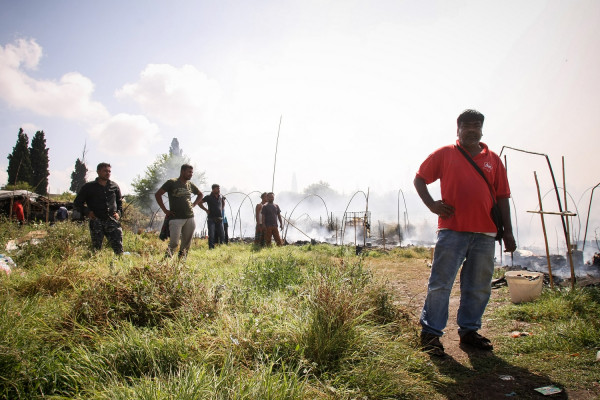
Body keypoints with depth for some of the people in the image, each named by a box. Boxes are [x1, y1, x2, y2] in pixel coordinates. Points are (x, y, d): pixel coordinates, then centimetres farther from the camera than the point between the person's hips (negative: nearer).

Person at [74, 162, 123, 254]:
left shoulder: (115, 186, 14)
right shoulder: (88, 187, 8)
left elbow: (119, 202, 27)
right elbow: (76, 203, 15)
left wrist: (119, 212, 9)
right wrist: (86, 212, -1)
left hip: (112, 221, 1)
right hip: (96, 222, -1)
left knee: (119, 248, -6)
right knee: (96, 249, 0)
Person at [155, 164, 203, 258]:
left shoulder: (190, 185, 13)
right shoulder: (172, 183, -2)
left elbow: (200, 195, 31)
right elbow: (157, 194, -3)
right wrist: (165, 210, -6)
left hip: (190, 218, 5)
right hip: (176, 218, -5)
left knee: (186, 243, 6)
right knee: (174, 243, -12)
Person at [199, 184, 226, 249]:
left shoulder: (221, 197, 8)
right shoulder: (208, 197, -4)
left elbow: (223, 202, 31)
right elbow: (200, 203, -1)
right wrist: (206, 210, -3)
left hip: (220, 219, 4)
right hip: (211, 219, -4)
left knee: (222, 234, 4)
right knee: (211, 235, -4)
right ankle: (211, 248, 0)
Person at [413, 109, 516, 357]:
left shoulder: (493, 159, 13)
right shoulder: (444, 154, 6)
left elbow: (502, 197, 13)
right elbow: (419, 179, 10)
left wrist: (507, 232, 9)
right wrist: (431, 204, -5)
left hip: (485, 234, 4)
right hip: (452, 230, -3)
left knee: (479, 287, 11)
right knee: (440, 283, -3)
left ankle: (469, 331, 26)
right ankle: (431, 333, 8)